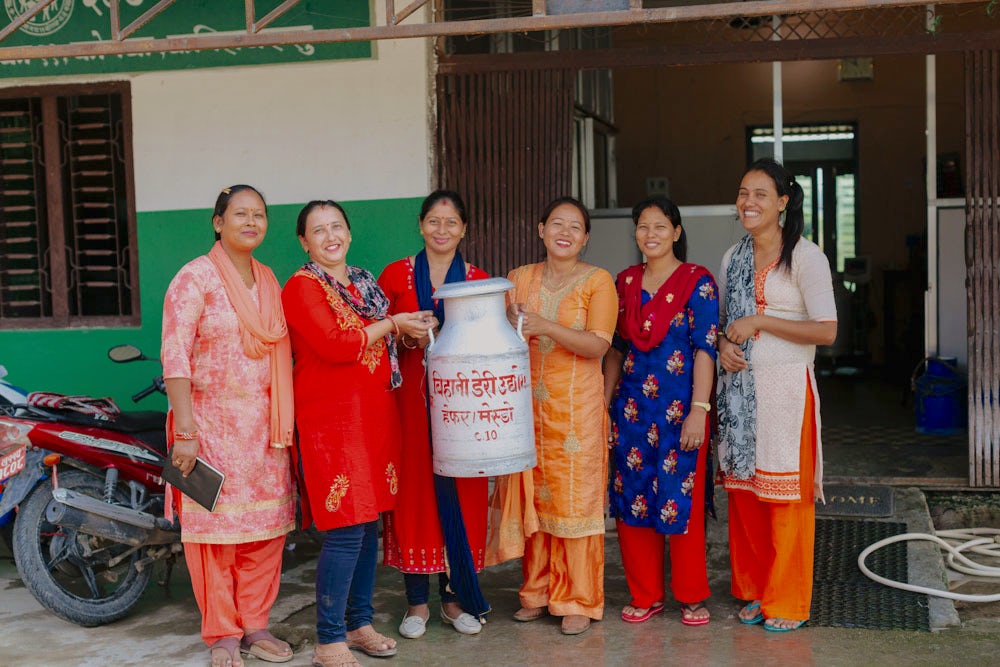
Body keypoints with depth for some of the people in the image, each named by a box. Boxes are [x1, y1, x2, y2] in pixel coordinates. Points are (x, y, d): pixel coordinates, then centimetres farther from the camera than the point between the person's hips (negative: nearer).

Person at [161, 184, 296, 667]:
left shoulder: (269, 282, 12)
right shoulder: (195, 278, -7)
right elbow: (174, 357, -13)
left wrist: (282, 427, 10)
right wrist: (185, 433, -19)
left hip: (264, 426, 5)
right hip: (212, 424, -5)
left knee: (267, 528, 8)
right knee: (216, 528, 1)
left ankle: (255, 624, 23)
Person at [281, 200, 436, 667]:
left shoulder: (364, 283, 17)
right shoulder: (302, 287, -7)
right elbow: (334, 345, -18)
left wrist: (410, 331, 9)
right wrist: (391, 324, -9)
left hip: (375, 414, 8)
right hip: (332, 418, -8)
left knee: (369, 522, 11)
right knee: (345, 530, -9)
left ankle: (359, 623, 24)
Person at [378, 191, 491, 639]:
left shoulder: (479, 280, 8)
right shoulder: (396, 275, 5)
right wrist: (408, 335, -10)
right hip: (412, 396, -1)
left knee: (461, 494, 2)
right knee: (415, 489, -1)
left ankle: (455, 597, 16)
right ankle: (417, 602, 11)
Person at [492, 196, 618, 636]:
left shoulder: (598, 281, -2)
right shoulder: (519, 278, 9)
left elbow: (598, 345, -12)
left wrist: (545, 326, -22)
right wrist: (510, 324, -9)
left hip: (577, 407, -3)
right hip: (528, 403, 3)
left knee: (575, 498, -1)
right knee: (531, 496, 7)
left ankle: (578, 601, 11)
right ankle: (537, 591, 22)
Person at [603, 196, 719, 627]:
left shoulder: (697, 282, -4)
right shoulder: (625, 282, 10)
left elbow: (705, 350, -9)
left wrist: (698, 411, -16)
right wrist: (604, 404, 10)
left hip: (679, 409, -4)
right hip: (632, 409, 5)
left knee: (682, 501, 0)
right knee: (631, 499, 6)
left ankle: (691, 596, 17)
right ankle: (645, 595, 20)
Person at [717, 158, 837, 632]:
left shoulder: (804, 256, -6)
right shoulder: (733, 257, 12)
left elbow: (826, 330, -13)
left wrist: (760, 322, -15)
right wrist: (723, 344, -1)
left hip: (786, 388, -5)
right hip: (739, 387, 6)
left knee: (785, 495, 0)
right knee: (742, 491, 8)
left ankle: (787, 602, 12)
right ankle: (752, 592, 22)